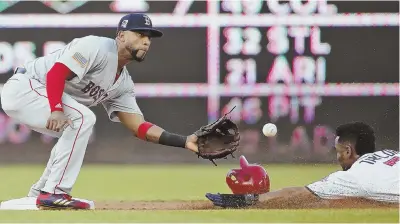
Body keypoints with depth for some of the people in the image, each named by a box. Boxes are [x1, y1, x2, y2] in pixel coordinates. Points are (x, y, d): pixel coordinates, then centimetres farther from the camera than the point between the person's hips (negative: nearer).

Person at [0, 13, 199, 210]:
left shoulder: (123, 84, 12)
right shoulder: (98, 47, -15)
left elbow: (138, 127, 5)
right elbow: (56, 72, -25)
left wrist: (184, 141, -5)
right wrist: (57, 110, -39)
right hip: (23, 87, -10)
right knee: (82, 118, -22)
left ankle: (40, 193, 28)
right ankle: (54, 193, -19)